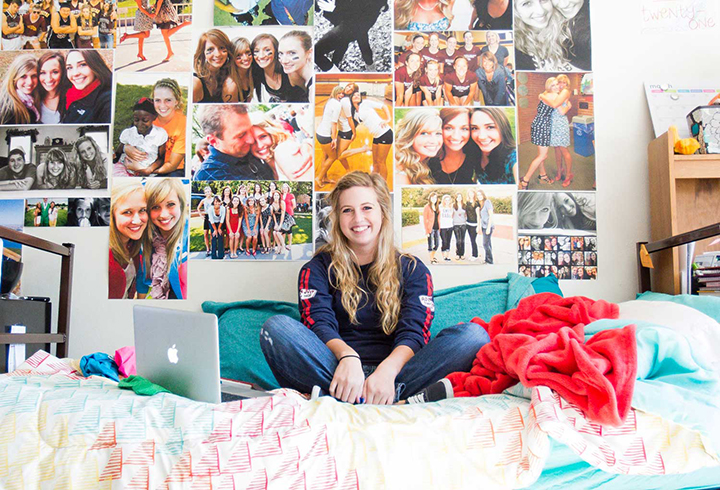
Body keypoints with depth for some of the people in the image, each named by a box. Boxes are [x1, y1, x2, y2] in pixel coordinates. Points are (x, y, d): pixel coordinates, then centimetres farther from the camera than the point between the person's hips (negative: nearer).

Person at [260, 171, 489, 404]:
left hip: (394, 373, 0)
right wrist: (347, 356, -28)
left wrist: (387, 370, -25)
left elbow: (413, 332, -2)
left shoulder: (412, 269, 14)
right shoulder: (319, 268, 14)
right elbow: (320, 323, -4)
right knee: (276, 327, -27)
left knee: (474, 334, -20)